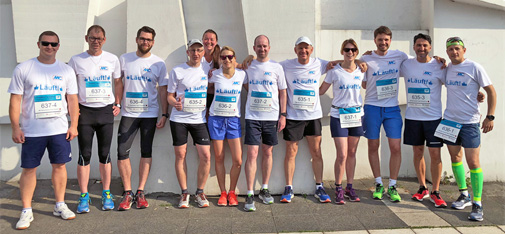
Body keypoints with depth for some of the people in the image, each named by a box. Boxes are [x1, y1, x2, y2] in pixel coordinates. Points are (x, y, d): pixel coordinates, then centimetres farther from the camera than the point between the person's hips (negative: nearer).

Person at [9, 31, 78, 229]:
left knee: (59, 165, 7)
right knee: (29, 169, 4)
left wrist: (74, 125, 1)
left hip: (60, 129, 2)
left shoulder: (66, 70, 7)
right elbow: (15, 99, -1)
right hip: (32, 131, -2)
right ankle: (26, 211, 15)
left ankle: (60, 205, 21)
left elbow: (72, 99, 8)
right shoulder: (23, 69, 1)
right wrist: (15, 128, -6)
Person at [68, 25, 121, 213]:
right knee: (84, 155, 1)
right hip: (85, 112, -1)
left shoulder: (112, 60, 4)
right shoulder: (76, 60, 2)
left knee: (105, 155, 7)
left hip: (106, 111, 1)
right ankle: (84, 196, 12)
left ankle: (106, 194, 18)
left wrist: (118, 104, 4)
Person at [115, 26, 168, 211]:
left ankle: (140, 192, 13)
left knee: (146, 152, 4)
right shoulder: (124, 59, 4)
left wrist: (164, 114, -3)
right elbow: (118, 82, 12)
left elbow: (163, 90, 3)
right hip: (128, 114, 1)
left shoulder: (158, 63, 2)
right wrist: (117, 104, -1)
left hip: (150, 114, 0)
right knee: (122, 152, -5)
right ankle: (127, 193, 5)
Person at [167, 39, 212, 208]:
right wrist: (175, 103, -18)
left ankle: (200, 192, 13)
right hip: (179, 119, -1)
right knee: (180, 155, 3)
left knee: (205, 156, -5)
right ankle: (184, 193, 17)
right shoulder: (177, 71, 0)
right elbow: (170, 95, 3)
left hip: (200, 119, 2)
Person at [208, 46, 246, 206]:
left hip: (233, 119, 0)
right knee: (219, 158, 4)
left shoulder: (241, 74, 1)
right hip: (216, 119, 0)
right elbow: (208, 88, 15)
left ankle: (232, 192, 14)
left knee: (238, 160, -5)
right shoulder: (215, 75, 0)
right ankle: (223, 192, 17)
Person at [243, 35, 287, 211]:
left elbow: (282, 92, 7)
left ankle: (264, 189, 23)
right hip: (252, 116, -1)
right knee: (252, 154, -6)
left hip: (271, 117, 1)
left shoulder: (276, 67, 4)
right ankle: (250, 195, 0)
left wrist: (283, 114, 1)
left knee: (267, 152, 9)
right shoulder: (248, 66, 5)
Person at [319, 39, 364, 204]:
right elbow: (321, 91, -1)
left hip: (356, 115, 4)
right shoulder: (335, 71, -5)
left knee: (352, 153, 10)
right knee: (342, 155, -7)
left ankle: (350, 187, 21)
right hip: (339, 116, -4)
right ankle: (338, 189, 8)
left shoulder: (361, 71, 7)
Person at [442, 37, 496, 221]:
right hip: (450, 120, 5)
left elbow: (491, 91, -5)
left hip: (470, 122, -5)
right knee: (455, 158, 12)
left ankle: (477, 203, 4)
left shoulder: (474, 67, -6)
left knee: (473, 161, -6)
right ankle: (464, 195, 28)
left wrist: (490, 116, -11)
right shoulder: (447, 68, 8)